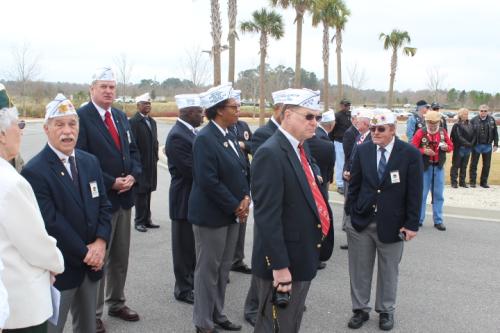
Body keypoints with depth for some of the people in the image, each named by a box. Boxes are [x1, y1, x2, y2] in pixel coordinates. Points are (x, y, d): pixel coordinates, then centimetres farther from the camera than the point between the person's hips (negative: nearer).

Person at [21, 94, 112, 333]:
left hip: (91, 264, 6)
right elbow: (51, 223, -19)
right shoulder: (34, 172, -15)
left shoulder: (90, 161, 6)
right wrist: (85, 253, -15)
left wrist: (100, 242, -10)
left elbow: (103, 206, 6)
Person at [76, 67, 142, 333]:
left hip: (124, 196, 7)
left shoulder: (121, 117, 12)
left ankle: (116, 303, 33)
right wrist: (111, 183, -19)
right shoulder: (81, 117, -12)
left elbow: (133, 150, 13)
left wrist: (132, 176, -6)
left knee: (120, 257, 17)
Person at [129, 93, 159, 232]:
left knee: (148, 191, 12)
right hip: (140, 163, -7)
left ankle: (147, 219, 21)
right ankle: (139, 221, 9)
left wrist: (155, 157, 9)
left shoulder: (152, 121, 14)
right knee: (141, 193, 0)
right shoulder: (133, 121, -10)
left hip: (151, 164, 7)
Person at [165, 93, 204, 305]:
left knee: (195, 245, 20)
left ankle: (192, 280, 36)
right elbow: (192, 171, -24)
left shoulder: (192, 132, 8)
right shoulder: (177, 136, -21)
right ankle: (184, 289, 19)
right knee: (185, 246, 5)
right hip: (185, 200, -9)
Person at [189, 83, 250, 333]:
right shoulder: (205, 139, -17)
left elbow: (241, 170, 14)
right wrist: (235, 207, -16)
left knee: (223, 268, 17)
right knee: (208, 270, 5)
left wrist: (245, 197, -3)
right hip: (212, 215, -8)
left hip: (232, 213, 8)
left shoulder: (228, 136, 9)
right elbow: (209, 182, -23)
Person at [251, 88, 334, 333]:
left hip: (301, 258, 9)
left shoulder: (299, 149, 10)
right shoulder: (271, 154, -20)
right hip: (282, 263, -9)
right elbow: (267, 217, -25)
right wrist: (279, 265, -25)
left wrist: (312, 252, 18)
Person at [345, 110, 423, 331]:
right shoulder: (362, 150, -2)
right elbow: (354, 184, 5)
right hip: (361, 221, 2)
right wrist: (350, 212, 3)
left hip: (392, 223, -2)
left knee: (388, 271, 14)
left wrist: (412, 224, -8)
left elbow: (414, 192, -7)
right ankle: (360, 309, 27)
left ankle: (386, 311, 31)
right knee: (359, 269, 10)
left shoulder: (410, 154, -9)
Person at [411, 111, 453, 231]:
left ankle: (438, 221, 15)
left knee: (438, 195, 7)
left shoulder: (443, 132, 4)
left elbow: (451, 146, 10)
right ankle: (418, 219, 13)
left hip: (439, 167, 3)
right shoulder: (420, 133, -7)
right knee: (421, 194, 3)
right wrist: (424, 151, -21)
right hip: (425, 167, -3)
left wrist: (446, 147, -12)